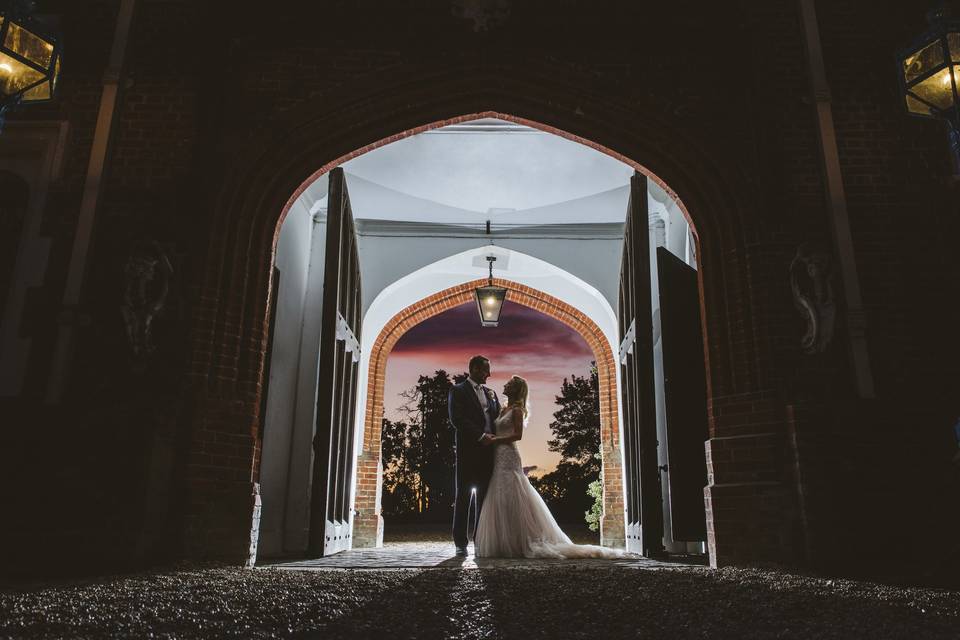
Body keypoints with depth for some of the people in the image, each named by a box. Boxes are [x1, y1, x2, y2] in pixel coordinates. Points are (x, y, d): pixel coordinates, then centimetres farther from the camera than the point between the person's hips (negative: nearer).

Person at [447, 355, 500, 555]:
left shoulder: (489, 392, 19)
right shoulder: (458, 391, 0)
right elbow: (457, 420, -11)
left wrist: (494, 399, 2)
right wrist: (480, 436, -15)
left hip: (487, 451, 6)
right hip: (468, 451, -6)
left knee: (483, 497, 7)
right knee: (464, 496, 0)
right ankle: (461, 543, 5)